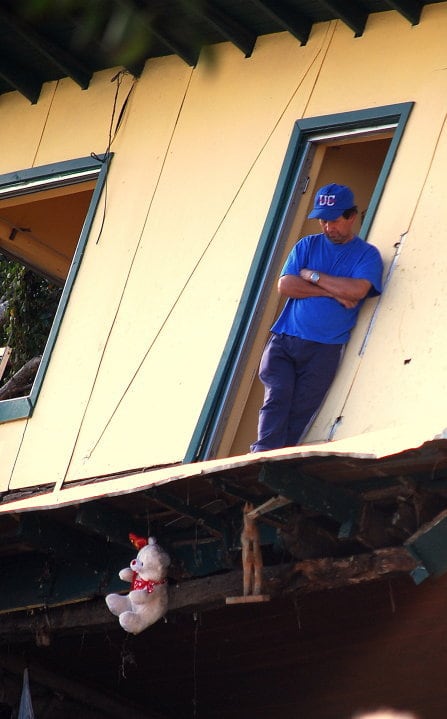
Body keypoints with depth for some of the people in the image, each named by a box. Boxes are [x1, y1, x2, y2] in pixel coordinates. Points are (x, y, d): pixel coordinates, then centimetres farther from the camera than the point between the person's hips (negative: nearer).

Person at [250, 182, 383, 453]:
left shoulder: (367, 254, 6)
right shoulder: (307, 245, 15)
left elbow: (356, 290, -13)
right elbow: (285, 285, 1)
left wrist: (311, 275, -4)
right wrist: (333, 292, -5)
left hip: (325, 348, -2)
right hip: (284, 340, 2)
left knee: (300, 413, -10)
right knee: (277, 400, -17)